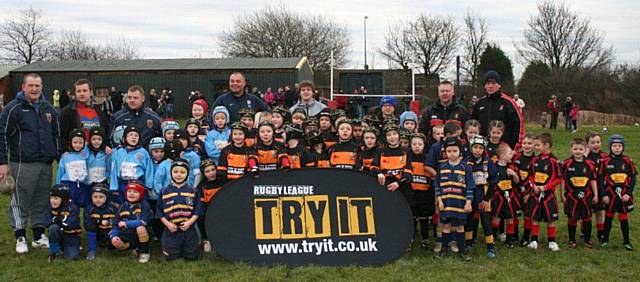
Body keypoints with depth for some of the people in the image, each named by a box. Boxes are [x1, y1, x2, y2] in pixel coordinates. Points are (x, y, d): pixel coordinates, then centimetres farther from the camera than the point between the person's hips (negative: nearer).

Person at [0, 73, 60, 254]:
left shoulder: (49, 110, 13)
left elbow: (56, 135, 21)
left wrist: (60, 157, 17)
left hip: (46, 164, 5)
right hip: (23, 164, -5)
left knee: (42, 202, 10)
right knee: (21, 202, -1)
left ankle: (39, 236, 20)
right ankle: (20, 238, 9)